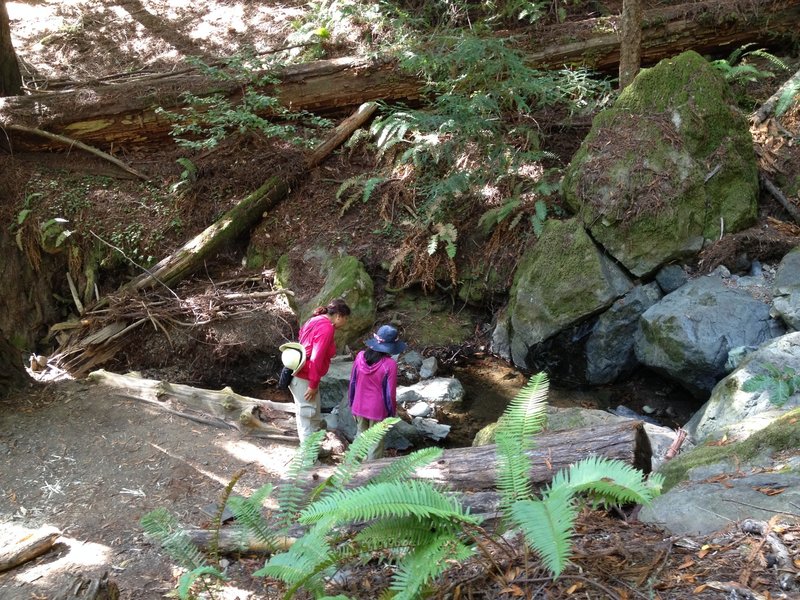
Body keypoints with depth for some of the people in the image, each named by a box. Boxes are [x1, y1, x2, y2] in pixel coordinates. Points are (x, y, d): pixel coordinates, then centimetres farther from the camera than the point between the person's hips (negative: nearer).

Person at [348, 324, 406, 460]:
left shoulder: (360, 356, -10)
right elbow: (390, 392, -15)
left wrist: (352, 404, 14)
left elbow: (352, 383, 0)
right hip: (378, 410, -4)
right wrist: (392, 413, -1)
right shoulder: (390, 364, -22)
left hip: (359, 407, 4)